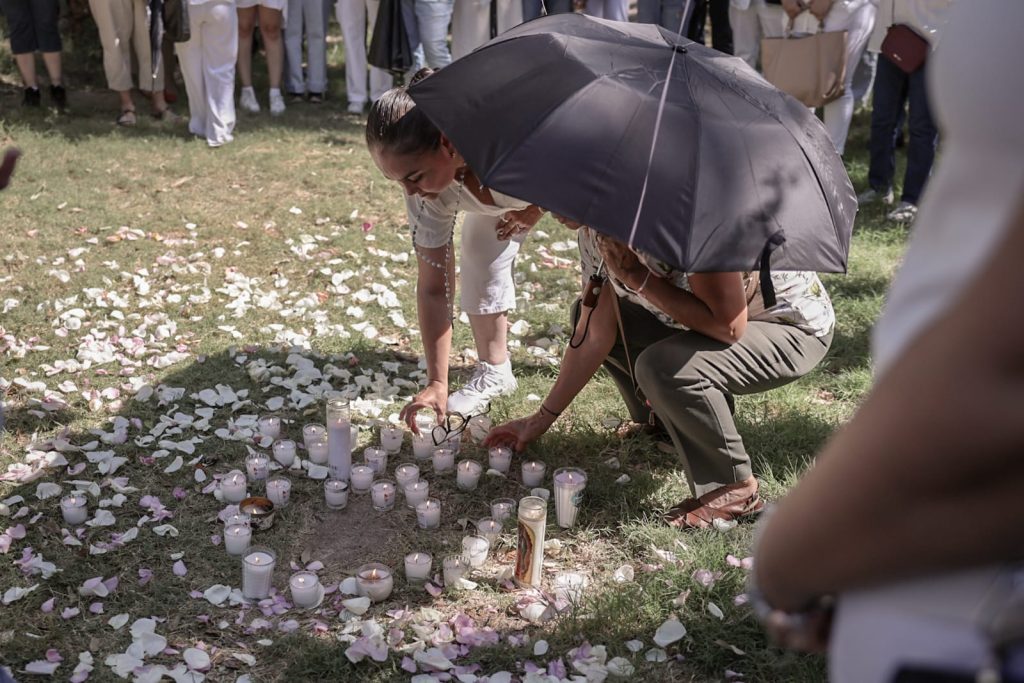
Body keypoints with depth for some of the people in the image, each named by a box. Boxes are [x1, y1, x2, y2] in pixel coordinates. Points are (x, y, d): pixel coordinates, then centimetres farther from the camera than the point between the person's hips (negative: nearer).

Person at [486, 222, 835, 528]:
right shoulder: (597, 232, -10)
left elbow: (728, 327, -34)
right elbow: (594, 333, -3)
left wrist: (637, 277, -32)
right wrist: (543, 418, -1)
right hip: (708, 320, 8)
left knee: (663, 366, -33)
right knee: (588, 314, 1)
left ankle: (734, 489, -11)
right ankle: (668, 421, 16)